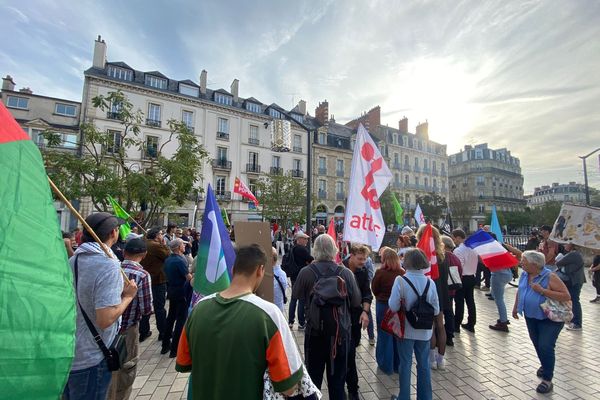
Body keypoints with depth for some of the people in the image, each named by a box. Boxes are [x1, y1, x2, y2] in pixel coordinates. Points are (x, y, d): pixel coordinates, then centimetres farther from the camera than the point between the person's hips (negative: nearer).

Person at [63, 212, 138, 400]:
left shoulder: (72, 261, 0)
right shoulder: (109, 265, -27)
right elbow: (105, 319, -30)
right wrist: (128, 295, -16)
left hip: (66, 353, 8)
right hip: (91, 360, -8)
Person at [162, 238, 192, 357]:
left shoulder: (167, 260, 3)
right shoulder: (180, 260, -22)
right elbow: (189, 278, -22)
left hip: (171, 290, 9)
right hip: (181, 292, -8)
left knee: (171, 317, 20)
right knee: (181, 319, 3)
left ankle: (165, 345, 32)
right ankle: (174, 349, 10)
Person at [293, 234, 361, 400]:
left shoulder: (305, 272, -20)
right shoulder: (346, 273, -18)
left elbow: (297, 294, -1)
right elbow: (356, 302, -4)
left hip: (315, 331, 0)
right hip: (340, 332, 1)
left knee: (314, 376, 22)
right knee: (337, 377, 21)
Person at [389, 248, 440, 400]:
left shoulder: (401, 280, -19)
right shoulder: (430, 282, -7)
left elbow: (393, 306, -20)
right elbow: (436, 310, -1)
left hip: (406, 330, -3)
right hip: (424, 330, 3)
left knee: (405, 364, 14)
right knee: (424, 364, 19)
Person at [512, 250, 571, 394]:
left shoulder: (550, 277, -23)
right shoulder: (524, 274, -5)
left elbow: (567, 296, -24)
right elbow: (520, 291, 10)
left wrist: (542, 291, -31)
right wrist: (515, 308, 14)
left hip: (550, 319, -6)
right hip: (531, 316, 6)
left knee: (545, 347, -7)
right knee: (537, 344, 19)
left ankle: (547, 379, 10)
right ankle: (545, 366, 43)